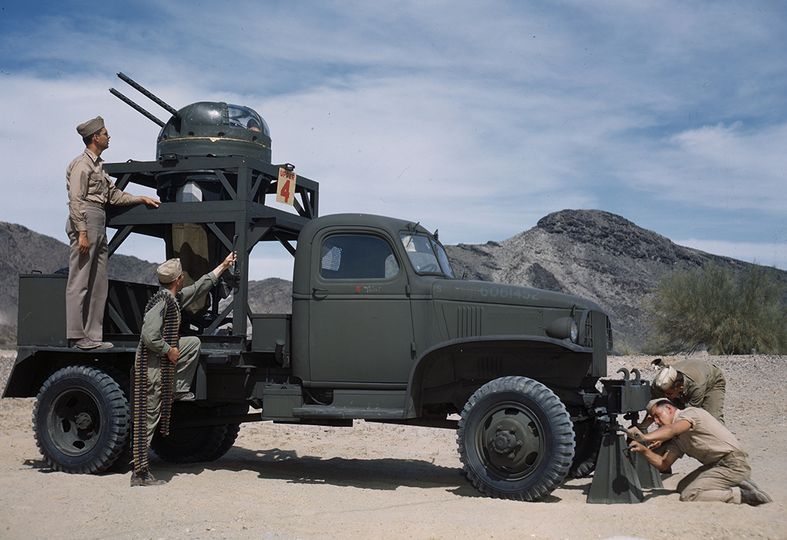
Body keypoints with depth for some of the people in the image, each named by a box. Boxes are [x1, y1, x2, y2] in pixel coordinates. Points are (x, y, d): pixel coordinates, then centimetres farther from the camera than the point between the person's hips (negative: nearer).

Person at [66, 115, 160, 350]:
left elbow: (114, 195, 26)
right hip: (85, 222, -10)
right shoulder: (81, 164, -7)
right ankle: (76, 336, -9)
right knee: (79, 282, -9)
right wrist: (82, 233, -20)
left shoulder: (98, 165, 22)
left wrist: (142, 198, 24)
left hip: (99, 225, 10)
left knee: (98, 285, 9)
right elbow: (76, 200, -14)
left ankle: (93, 335, 12)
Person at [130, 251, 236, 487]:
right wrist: (169, 350, -16)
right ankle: (140, 473, -1)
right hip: (152, 364, -9)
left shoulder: (176, 298, 8)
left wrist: (223, 266, 27)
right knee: (147, 418, -6)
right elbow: (149, 337, -28)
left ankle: (179, 389, 15)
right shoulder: (161, 301, -20)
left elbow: (200, 287, 22)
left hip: (164, 360, 9)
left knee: (193, 342, 20)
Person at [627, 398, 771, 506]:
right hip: (717, 464, 10)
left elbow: (671, 429, -31)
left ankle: (743, 496, -12)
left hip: (733, 463, -10)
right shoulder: (677, 439, 17)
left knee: (688, 496, -15)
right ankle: (737, 486, 10)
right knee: (682, 487, 15)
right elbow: (663, 464, 7)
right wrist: (644, 450, -10)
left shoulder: (690, 413, -10)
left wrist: (645, 437, -45)